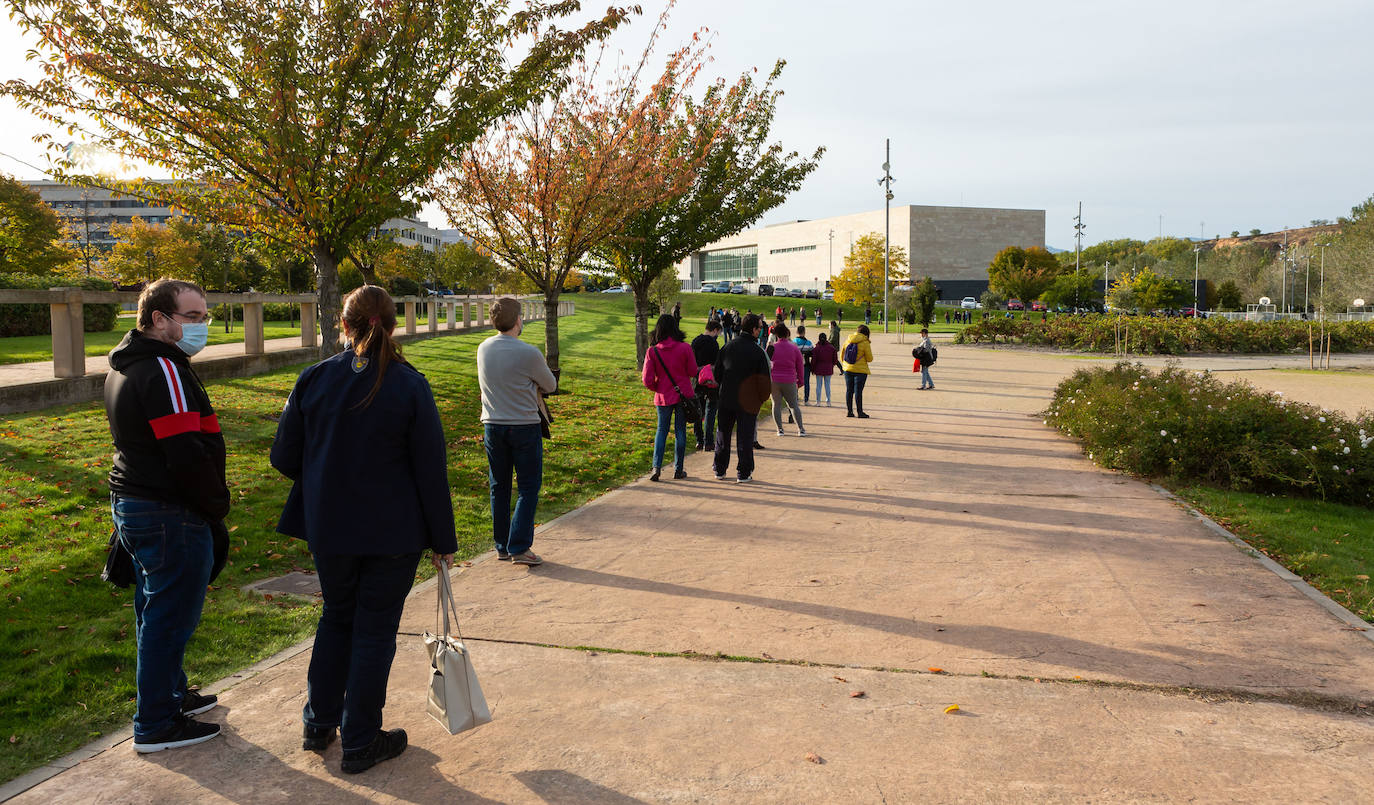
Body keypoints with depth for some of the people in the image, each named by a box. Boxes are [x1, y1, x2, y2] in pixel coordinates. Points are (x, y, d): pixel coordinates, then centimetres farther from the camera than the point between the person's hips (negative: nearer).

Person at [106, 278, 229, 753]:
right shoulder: (164, 371, -21)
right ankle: (156, 725, 12)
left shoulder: (125, 368, 13)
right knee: (170, 619, 1)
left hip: (130, 504, 11)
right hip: (170, 516, -10)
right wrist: (218, 508, -13)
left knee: (155, 612, 22)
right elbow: (188, 457, -26)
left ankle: (170, 694, 38)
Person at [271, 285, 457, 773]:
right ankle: (360, 743, 19)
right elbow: (431, 471, -11)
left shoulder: (313, 380, -5)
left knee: (336, 618, 23)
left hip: (329, 531, 3)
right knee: (375, 629, 9)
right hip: (392, 533, -3)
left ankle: (319, 724, 32)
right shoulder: (409, 386, -13)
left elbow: (284, 459, 0)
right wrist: (442, 540, -2)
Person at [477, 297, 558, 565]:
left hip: (492, 426, 5)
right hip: (524, 426, -5)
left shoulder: (483, 349, 1)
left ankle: (502, 546, 20)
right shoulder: (528, 353, -16)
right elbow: (551, 386, -3)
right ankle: (519, 548, -1)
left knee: (499, 488, 13)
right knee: (528, 488, 4)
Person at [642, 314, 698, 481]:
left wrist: (657, 388, 11)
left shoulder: (652, 351, -8)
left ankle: (656, 467, 0)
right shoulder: (684, 348, -10)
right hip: (683, 395, -1)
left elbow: (647, 380, -8)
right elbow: (693, 372, -2)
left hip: (663, 397, 1)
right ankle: (678, 469, 14)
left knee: (661, 430, 12)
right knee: (680, 431, 9)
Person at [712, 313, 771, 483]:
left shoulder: (727, 347, -1)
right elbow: (764, 382, -11)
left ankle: (720, 470, 20)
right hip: (748, 402, -3)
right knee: (745, 438, 5)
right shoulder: (758, 352, -11)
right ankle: (743, 473, 8)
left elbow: (716, 373, 4)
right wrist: (761, 399, 5)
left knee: (723, 435, 14)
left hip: (726, 399, 3)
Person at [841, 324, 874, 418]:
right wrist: (870, 351, 13)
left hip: (848, 370, 4)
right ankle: (860, 412, 3)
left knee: (849, 390, 10)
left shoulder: (848, 341, 3)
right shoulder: (865, 343, -11)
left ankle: (849, 411, 14)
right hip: (860, 370, -4)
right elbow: (869, 359, -7)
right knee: (858, 391, -2)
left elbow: (842, 356, 10)